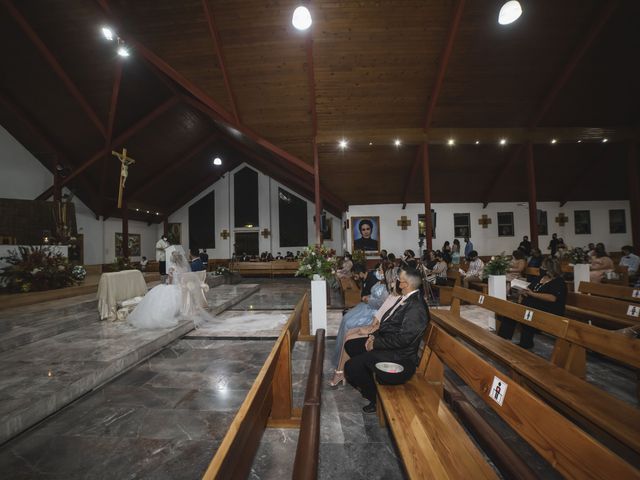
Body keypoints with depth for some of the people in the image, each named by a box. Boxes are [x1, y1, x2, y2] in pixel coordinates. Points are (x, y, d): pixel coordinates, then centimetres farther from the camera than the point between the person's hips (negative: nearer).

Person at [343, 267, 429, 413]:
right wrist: (374, 335, 1)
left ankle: (376, 399, 7)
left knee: (351, 366, -18)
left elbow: (403, 339, -26)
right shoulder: (405, 299, 7)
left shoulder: (416, 307, -24)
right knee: (350, 345, 11)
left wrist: (376, 343, -17)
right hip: (385, 340, 10)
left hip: (399, 354, -10)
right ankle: (366, 381, 27)